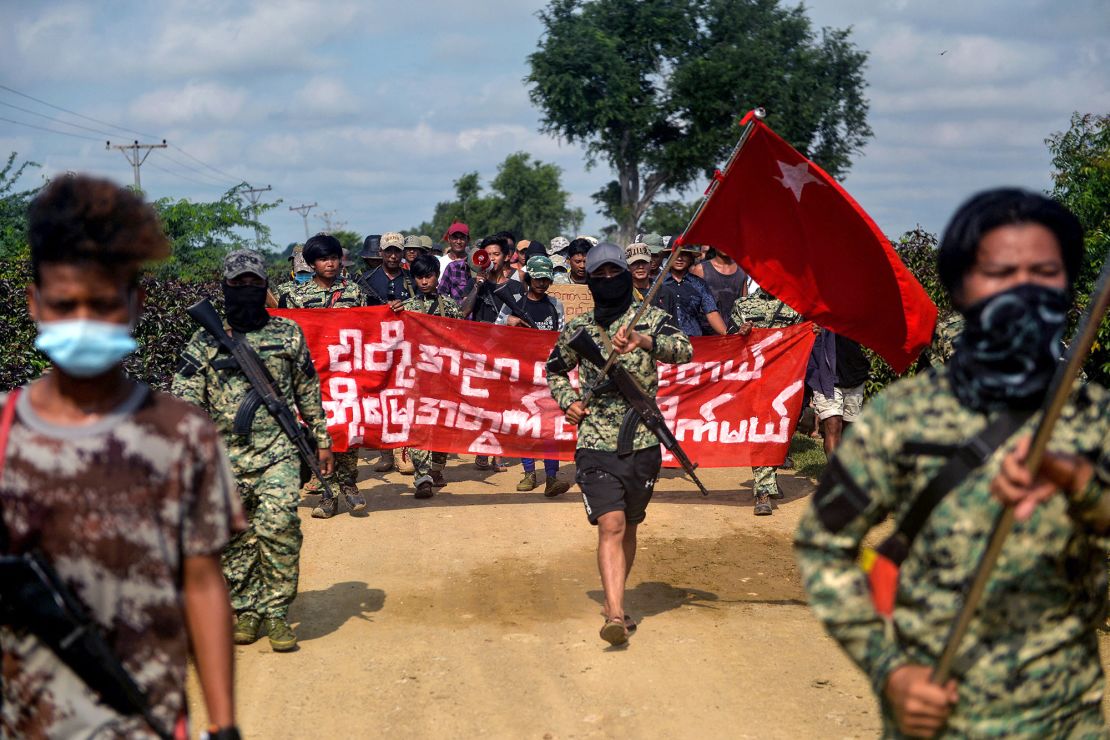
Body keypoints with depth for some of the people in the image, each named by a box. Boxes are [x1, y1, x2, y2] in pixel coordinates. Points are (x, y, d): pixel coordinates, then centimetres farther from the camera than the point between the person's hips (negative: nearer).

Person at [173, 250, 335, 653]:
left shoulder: (288, 333, 9)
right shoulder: (205, 340, 7)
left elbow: (308, 390, 16)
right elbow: (185, 396, 1)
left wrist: (321, 439, 16)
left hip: (277, 451, -1)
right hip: (225, 456, 1)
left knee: (278, 525, -17)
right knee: (234, 537, 6)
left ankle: (275, 611, -6)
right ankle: (245, 609, 22)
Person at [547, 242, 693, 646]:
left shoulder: (650, 319, 1)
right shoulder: (576, 328, 8)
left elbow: (684, 350, -18)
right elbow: (554, 369, 25)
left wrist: (643, 341, -36)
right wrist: (567, 401, 6)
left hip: (643, 443, 1)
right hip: (595, 445, 0)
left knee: (628, 527, 12)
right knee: (611, 525, -14)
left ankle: (614, 601, 31)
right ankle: (616, 614, -20)